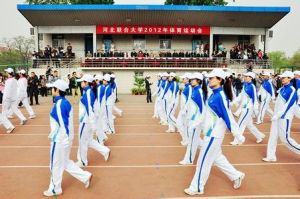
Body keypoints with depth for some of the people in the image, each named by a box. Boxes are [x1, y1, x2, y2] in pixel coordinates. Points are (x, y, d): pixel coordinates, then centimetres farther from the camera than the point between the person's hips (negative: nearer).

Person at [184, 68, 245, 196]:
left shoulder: (220, 96, -22)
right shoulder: (215, 94, 6)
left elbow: (228, 116, -22)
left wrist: (238, 134, -19)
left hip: (214, 133, -9)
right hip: (211, 132, 9)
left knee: (204, 161, 3)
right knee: (216, 157, 22)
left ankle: (197, 188, 19)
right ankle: (236, 176, 37)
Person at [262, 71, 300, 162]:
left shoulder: (292, 90, -15)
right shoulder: (282, 89, 8)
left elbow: (288, 105, -20)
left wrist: (277, 115, -21)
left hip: (284, 117, -8)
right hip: (277, 116, 8)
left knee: (285, 139, -1)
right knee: (273, 136, 9)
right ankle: (271, 156, 17)